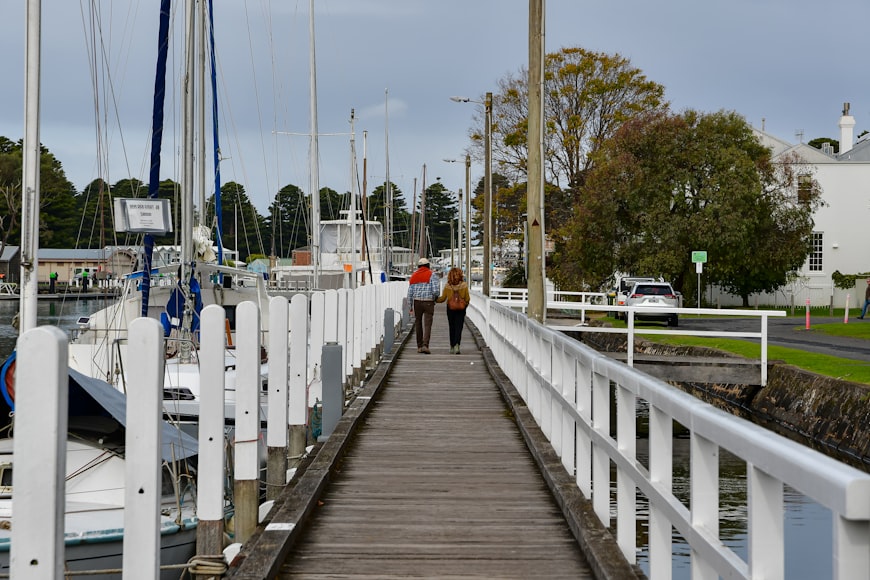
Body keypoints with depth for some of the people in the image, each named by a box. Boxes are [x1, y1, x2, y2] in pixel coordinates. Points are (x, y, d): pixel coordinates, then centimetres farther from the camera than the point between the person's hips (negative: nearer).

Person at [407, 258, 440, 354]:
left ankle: (419, 346, 18)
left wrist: (410, 306, 12)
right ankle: (425, 345, -19)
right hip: (428, 302, -3)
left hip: (417, 302, 3)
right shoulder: (432, 275, -5)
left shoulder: (413, 276, 7)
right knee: (427, 325, -4)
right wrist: (436, 297, 8)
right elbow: (436, 290, -14)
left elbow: (410, 292, 6)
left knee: (418, 324, 15)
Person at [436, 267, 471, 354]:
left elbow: (443, 298, -5)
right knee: (459, 328, 1)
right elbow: (467, 299, -4)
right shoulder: (464, 285, -9)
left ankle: (452, 347, 17)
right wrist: (465, 305, 16)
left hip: (450, 309, 0)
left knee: (452, 328, 13)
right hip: (461, 309, 0)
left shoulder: (447, 286, -10)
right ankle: (457, 344, -19)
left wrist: (435, 299, 14)